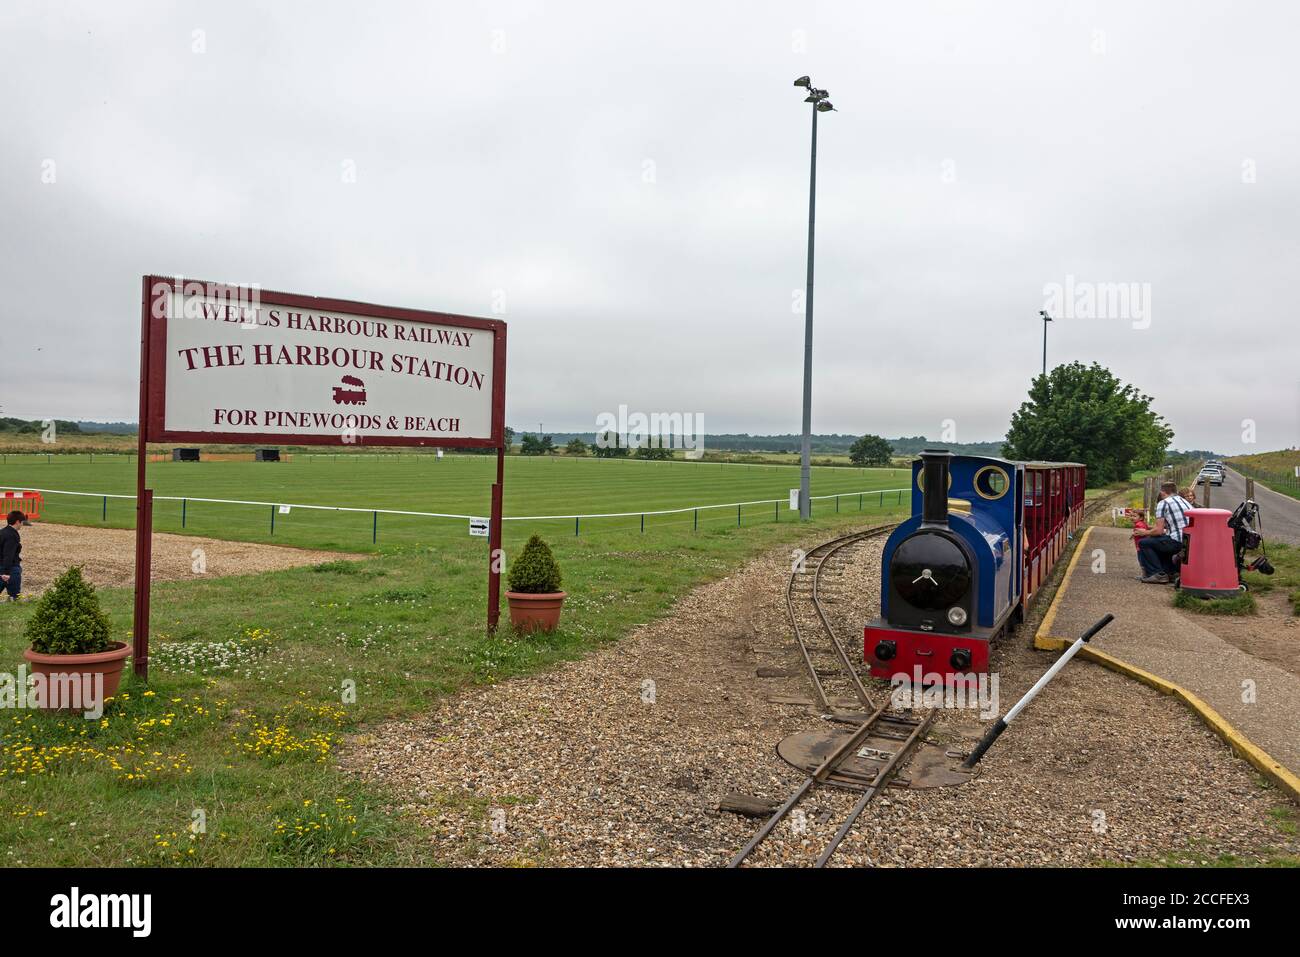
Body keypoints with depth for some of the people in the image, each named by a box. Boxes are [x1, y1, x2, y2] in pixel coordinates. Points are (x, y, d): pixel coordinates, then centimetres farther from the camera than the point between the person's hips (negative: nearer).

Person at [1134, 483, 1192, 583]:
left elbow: (1159, 531, -6)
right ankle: (1170, 573, 23)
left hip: (1178, 542, -8)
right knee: (1161, 543, 32)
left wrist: (1145, 532, 15)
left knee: (1143, 543, 6)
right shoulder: (1185, 502, 22)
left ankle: (1158, 575, -1)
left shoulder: (1163, 503, -1)